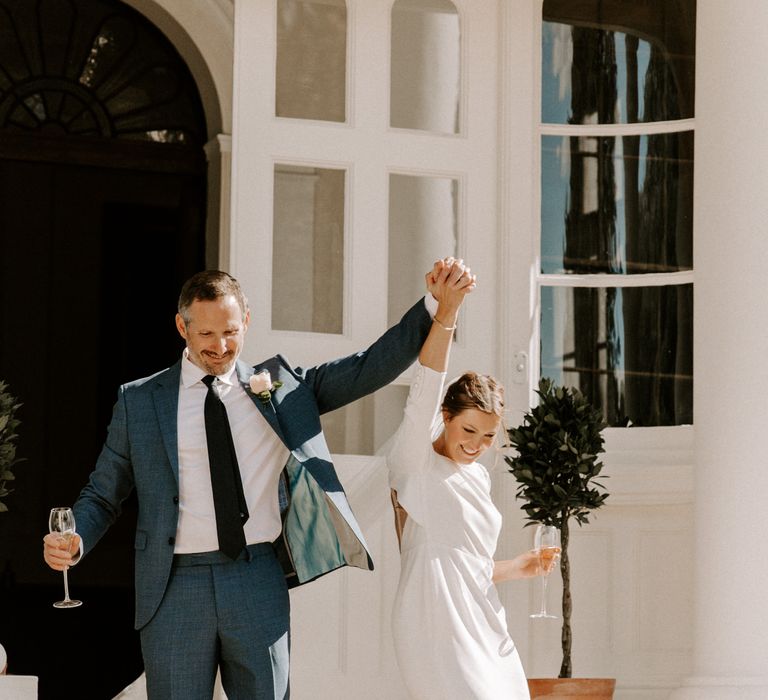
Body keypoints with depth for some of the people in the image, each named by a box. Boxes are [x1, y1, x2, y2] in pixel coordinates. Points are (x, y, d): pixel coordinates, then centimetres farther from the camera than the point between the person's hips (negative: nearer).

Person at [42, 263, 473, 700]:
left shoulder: (281, 386, 9)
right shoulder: (140, 401, 6)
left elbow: (370, 369, 3)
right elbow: (103, 495, 9)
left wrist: (434, 306, -7)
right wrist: (74, 542, -10)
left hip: (259, 584, 1)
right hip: (176, 588, -1)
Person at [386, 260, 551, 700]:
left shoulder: (478, 477, 19)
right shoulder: (415, 462, -2)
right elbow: (425, 391, -19)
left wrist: (513, 569, 10)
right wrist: (447, 310, -30)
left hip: (486, 627, 8)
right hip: (438, 627, -8)